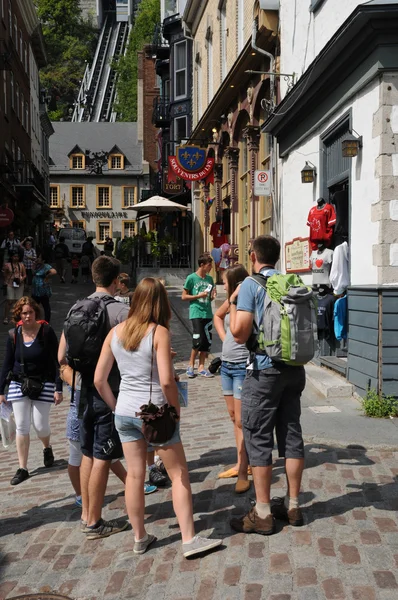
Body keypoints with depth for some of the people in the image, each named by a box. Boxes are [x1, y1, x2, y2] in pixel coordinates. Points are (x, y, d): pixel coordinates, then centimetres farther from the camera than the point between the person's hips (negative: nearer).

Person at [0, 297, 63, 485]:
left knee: (40, 425, 0)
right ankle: (22, 469, 11)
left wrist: (58, 388, -11)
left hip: (43, 384, -2)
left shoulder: (46, 331, -10)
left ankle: (47, 448, 34)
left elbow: (56, 361, -8)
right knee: (21, 427, 1)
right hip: (19, 385, 3)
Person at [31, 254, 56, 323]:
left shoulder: (46, 266, -18)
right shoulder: (38, 266, 7)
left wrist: (46, 277, -22)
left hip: (43, 292, -9)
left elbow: (54, 272, -34)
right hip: (35, 292, 9)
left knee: (46, 308, 4)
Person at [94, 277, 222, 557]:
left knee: (134, 475, 15)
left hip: (124, 414, 5)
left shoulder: (115, 332, 2)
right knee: (179, 474, 8)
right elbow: (166, 380, -20)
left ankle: (140, 537, 26)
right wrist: (176, 410, -6)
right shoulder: (159, 332, -13)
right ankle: (189, 539, 12)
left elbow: (99, 380, 4)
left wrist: (116, 407, 14)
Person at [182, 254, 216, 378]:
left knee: (207, 342, 5)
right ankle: (191, 365, 6)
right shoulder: (191, 278, -4)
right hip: (196, 313, -6)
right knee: (198, 341, -11)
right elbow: (184, 296, -2)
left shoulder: (209, 279, 13)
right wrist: (198, 296, -13)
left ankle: (201, 367, 13)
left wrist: (212, 296, -1)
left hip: (208, 313, 6)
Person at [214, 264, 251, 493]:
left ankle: (243, 473, 0)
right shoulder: (231, 302, 8)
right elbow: (218, 316, 26)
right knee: (234, 416, 15)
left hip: (243, 366, -9)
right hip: (226, 364, 9)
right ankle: (243, 463, 28)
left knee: (241, 420, -6)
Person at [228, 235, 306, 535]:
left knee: (258, 439, 2)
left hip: (265, 370, -6)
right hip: (294, 368, 6)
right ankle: (293, 505, 23)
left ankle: (262, 514, 8)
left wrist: (233, 302, -1)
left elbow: (239, 333, -14)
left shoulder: (251, 284, -9)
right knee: (291, 434, 13)